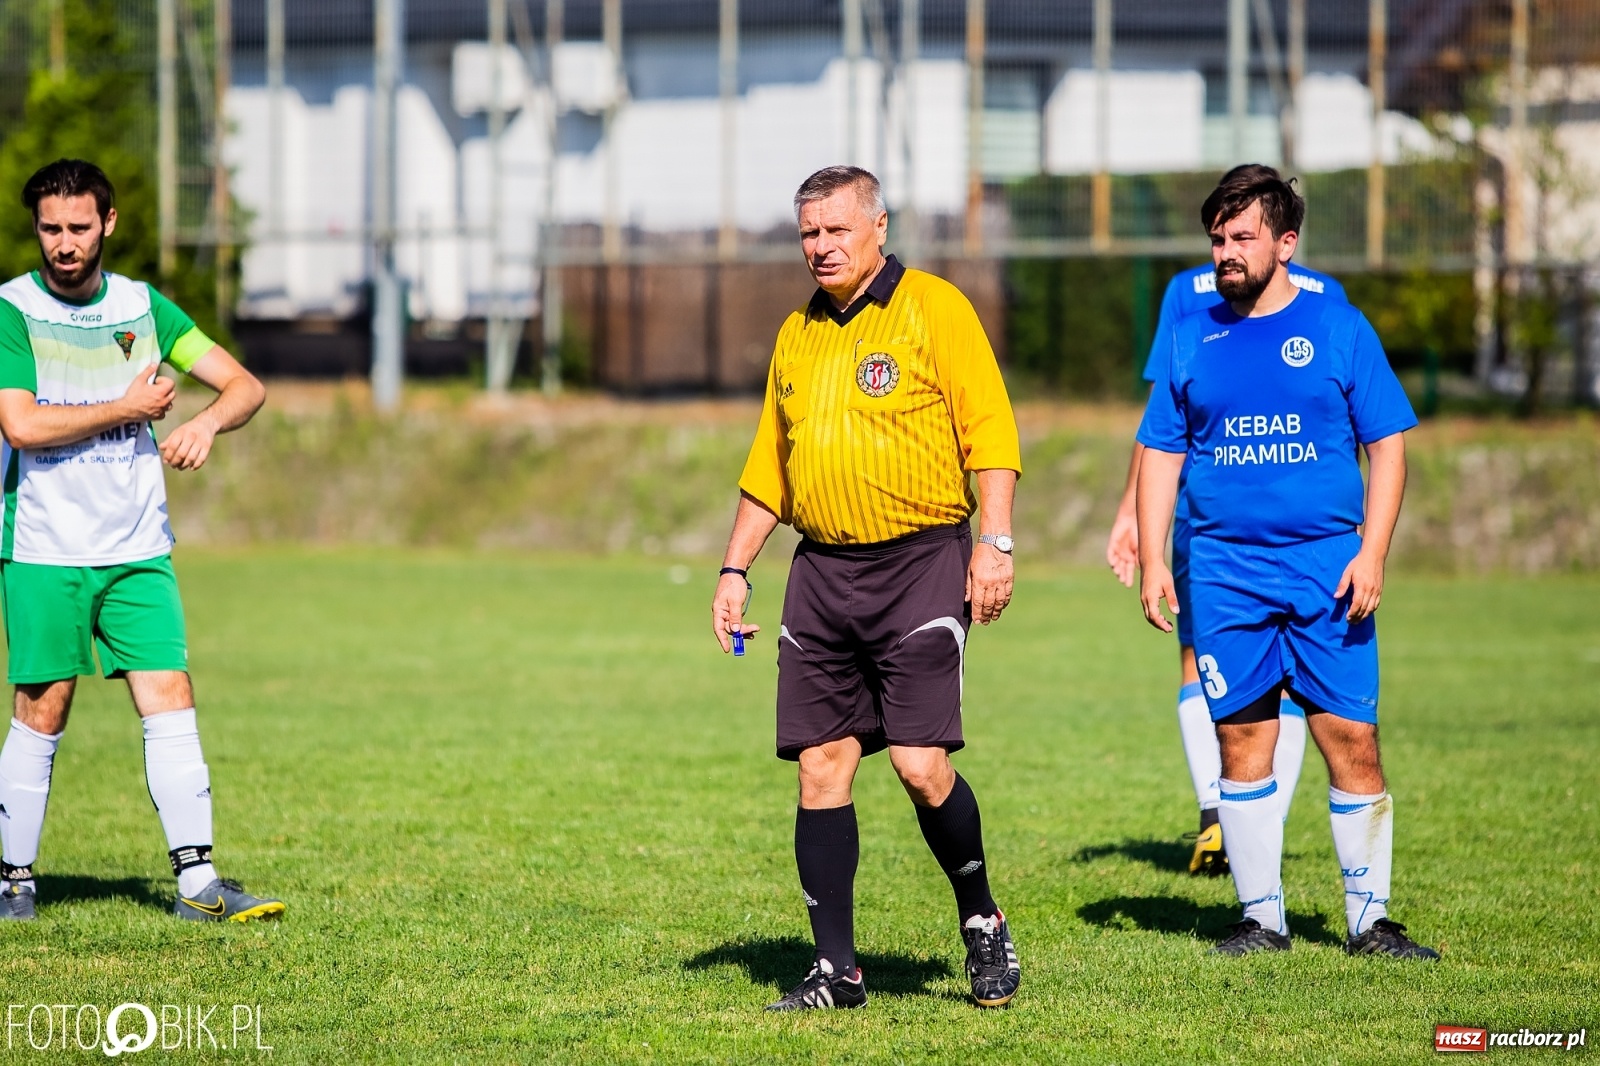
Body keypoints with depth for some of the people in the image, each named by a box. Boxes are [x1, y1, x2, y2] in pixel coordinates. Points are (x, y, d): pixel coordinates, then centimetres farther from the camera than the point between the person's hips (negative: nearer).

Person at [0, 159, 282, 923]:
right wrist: (129, 409, -12)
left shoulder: (144, 307, 7)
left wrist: (207, 423, -16)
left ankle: (197, 881, -6)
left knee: (170, 702, -5)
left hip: (138, 550, 3)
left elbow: (246, 386, 6)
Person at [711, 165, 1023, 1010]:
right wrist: (735, 570, 17)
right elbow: (769, 467, 23)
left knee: (921, 766, -12)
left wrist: (994, 543, -15)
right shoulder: (797, 336, 16)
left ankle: (981, 919, 12)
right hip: (823, 572, 6)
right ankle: (837, 969, 5)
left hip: (920, 563, -6)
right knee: (821, 768, 0)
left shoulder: (933, 308, -2)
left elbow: (990, 432, -6)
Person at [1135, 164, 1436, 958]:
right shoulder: (1192, 339, 9)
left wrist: (1372, 552, -7)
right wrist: (1151, 560, 4)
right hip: (1225, 572, 2)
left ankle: (1370, 921, 3)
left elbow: (1387, 445, 3)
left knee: (1351, 741, -5)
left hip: (1328, 568, -2)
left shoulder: (1339, 328, 3)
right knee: (1242, 741, 3)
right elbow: (1160, 454, 13)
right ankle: (1261, 917, 11)